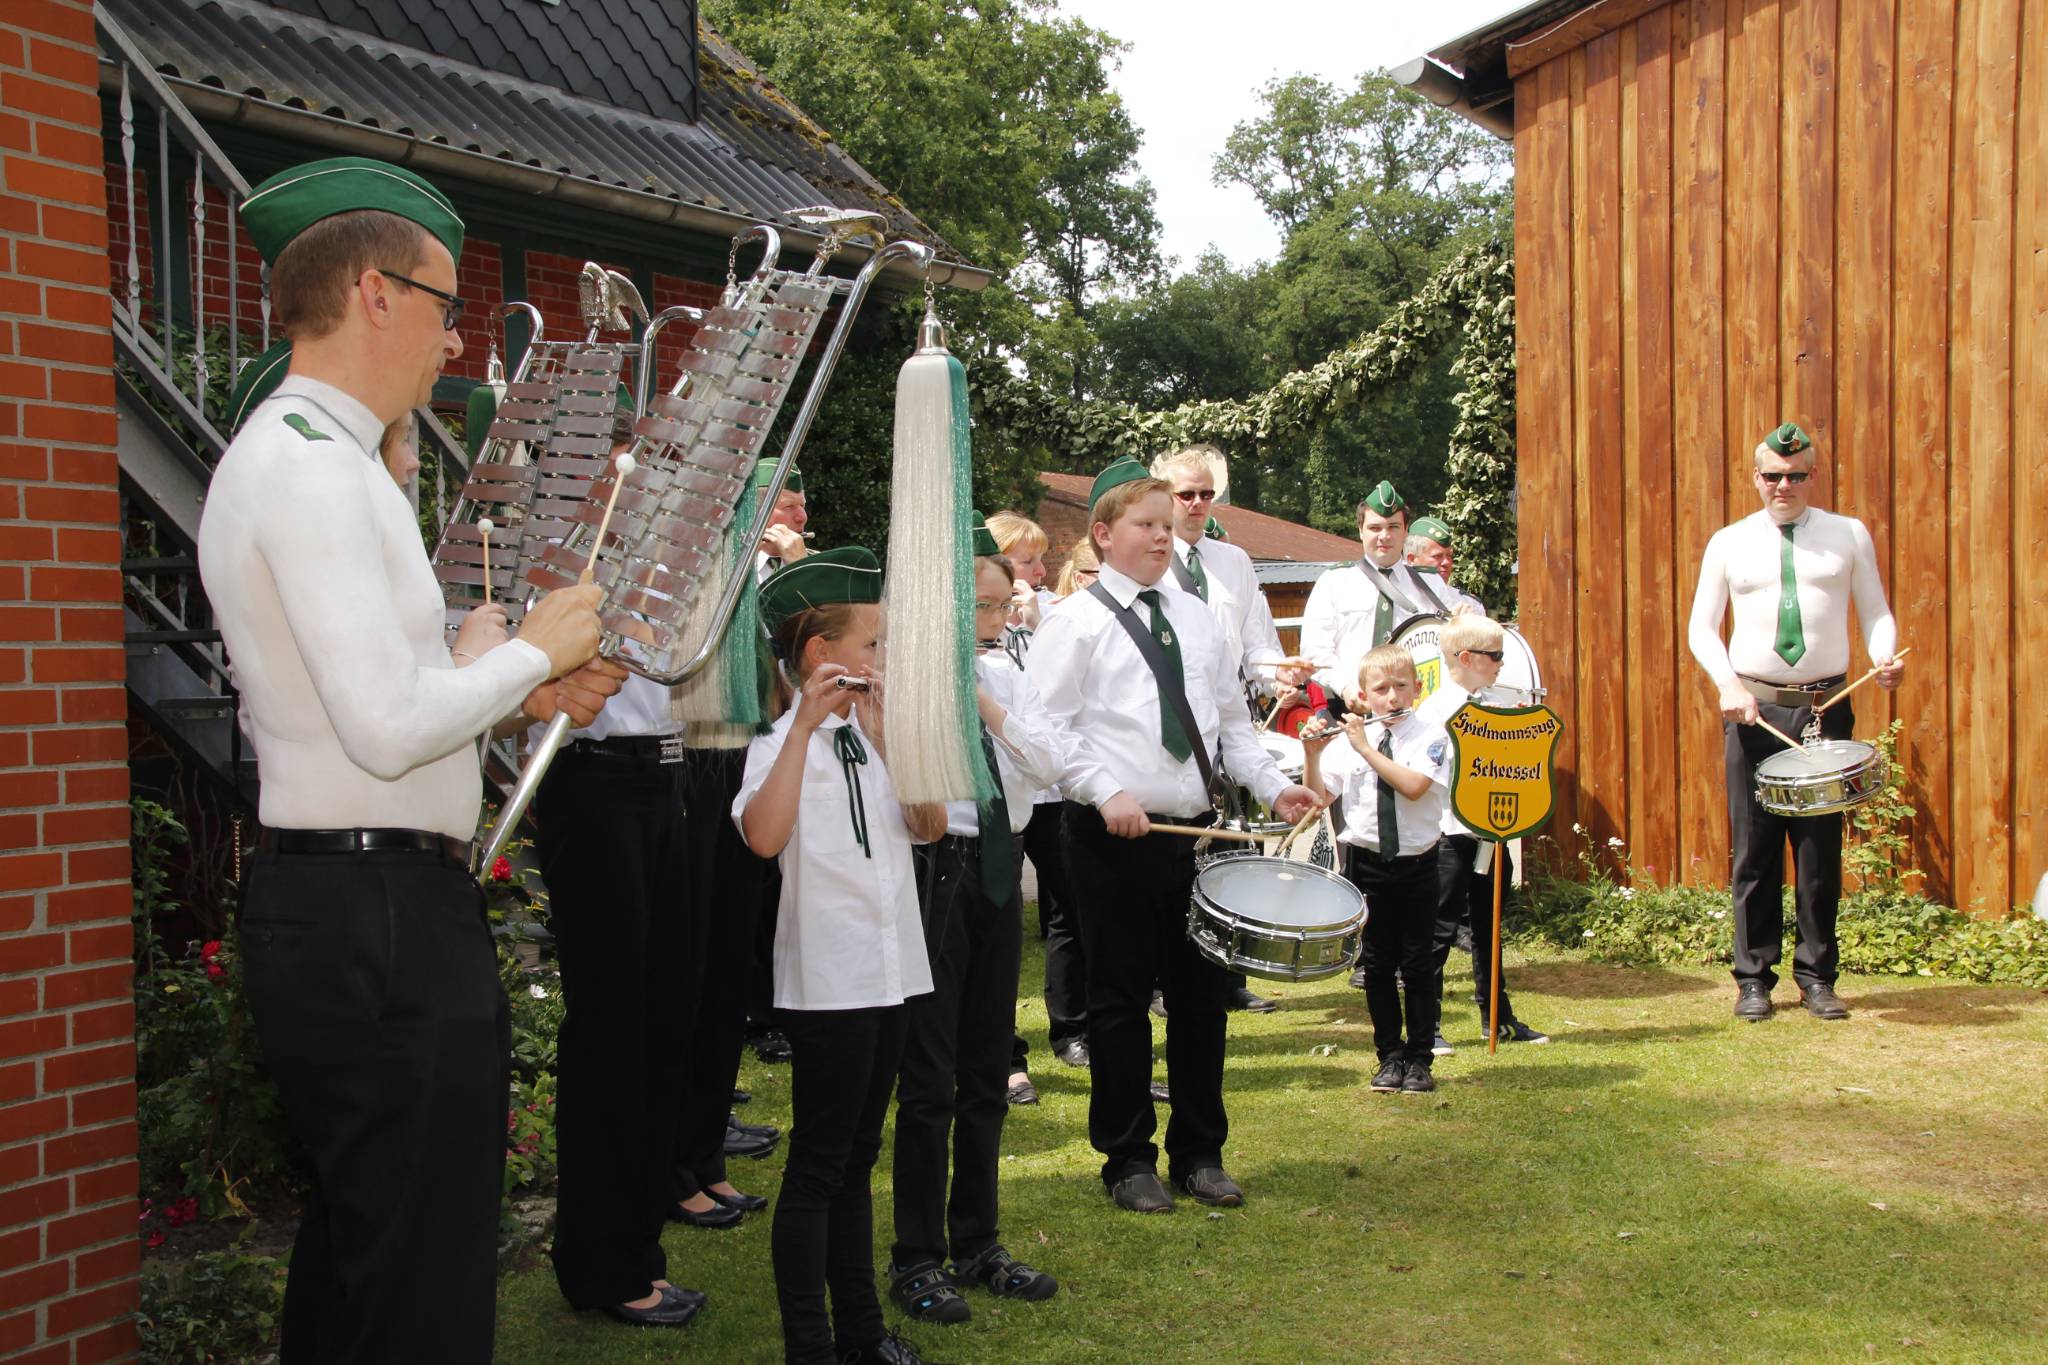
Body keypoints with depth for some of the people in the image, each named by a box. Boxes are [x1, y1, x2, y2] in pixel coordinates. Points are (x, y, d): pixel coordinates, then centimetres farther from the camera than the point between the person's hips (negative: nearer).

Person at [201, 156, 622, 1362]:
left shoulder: (290, 453, 17)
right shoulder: (314, 465, -16)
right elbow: (391, 729, -24)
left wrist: (518, 691, 10)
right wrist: (534, 650, -8)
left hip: (340, 912, 11)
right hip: (379, 918, -11)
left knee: (355, 1250, 22)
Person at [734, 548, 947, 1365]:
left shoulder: (871, 736, 11)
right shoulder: (784, 742, -9)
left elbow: (930, 826, 1)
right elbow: (763, 837, -28)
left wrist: (886, 736, -8)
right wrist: (807, 724, -27)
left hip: (891, 974, 7)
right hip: (826, 981, -7)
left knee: (857, 1157, 16)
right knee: (818, 1165, 0)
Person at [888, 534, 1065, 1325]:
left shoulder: (1002, 673, 9)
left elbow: (1051, 766, 0)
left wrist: (988, 703, -10)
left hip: (996, 873, 6)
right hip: (933, 873, -6)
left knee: (987, 1073, 14)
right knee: (929, 1077, 1)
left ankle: (977, 1245, 27)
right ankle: (917, 1260, 14)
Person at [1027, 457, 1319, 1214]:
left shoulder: (1195, 617, 13)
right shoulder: (1076, 621, -4)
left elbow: (1232, 719, 17)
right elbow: (1048, 728, -10)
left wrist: (1273, 787, 4)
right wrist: (1107, 793, -20)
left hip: (1195, 828, 6)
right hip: (1115, 837, -5)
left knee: (1200, 990, 11)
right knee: (1121, 997, 4)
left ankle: (1200, 1153, 25)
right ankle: (1129, 1160, 17)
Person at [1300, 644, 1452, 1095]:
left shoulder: (1430, 736, -5)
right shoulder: (1346, 741, 1)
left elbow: (1414, 786, -22)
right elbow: (1319, 797, -2)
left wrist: (1366, 747, -21)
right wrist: (1312, 754, -16)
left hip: (1416, 864, -2)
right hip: (1366, 863, 2)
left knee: (1417, 965, 4)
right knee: (1378, 964, 7)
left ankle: (1419, 1059, 14)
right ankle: (1390, 1056, 18)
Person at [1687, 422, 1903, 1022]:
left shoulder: (1849, 535, 7)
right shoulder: (1729, 543, 7)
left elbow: (1876, 613, 6)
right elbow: (1701, 627, 5)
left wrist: (1885, 659, -15)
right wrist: (1728, 684, -11)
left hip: (1826, 707, 0)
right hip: (1752, 708, 0)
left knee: (1821, 847, 3)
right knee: (1753, 848, 2)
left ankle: (1818, 977, 13)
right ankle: (1754, 978, 10)